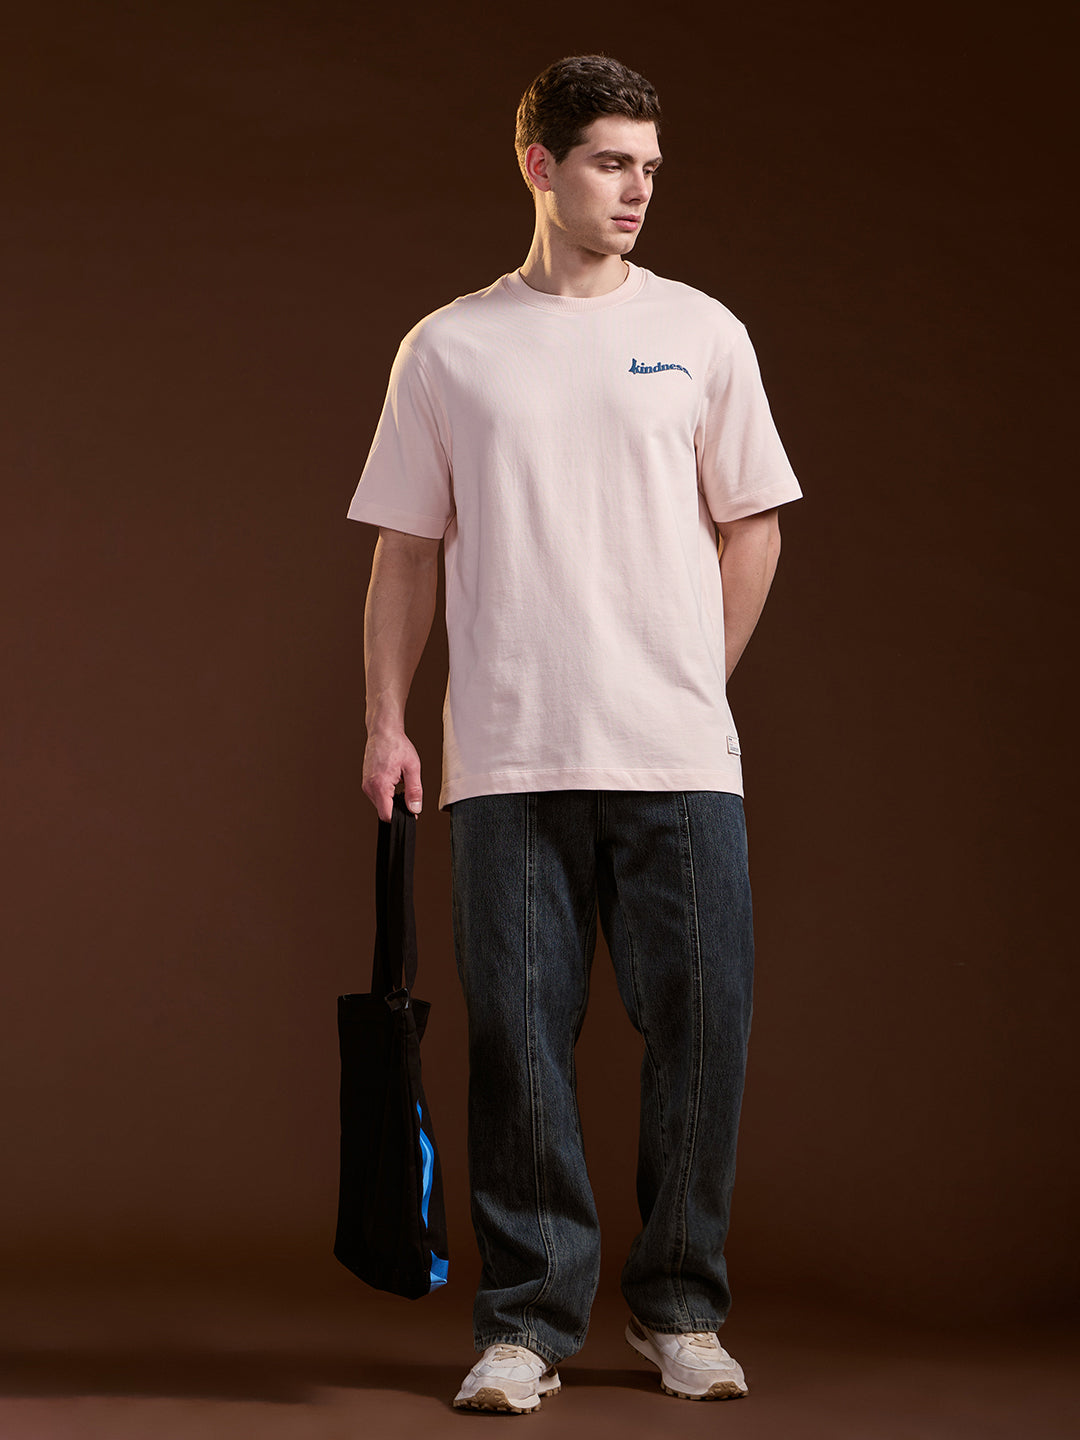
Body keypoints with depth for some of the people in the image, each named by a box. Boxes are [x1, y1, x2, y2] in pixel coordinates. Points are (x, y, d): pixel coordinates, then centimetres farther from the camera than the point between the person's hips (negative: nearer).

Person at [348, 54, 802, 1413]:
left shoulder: (699, 333, 8)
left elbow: (751, 527, 13)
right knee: (519, 1043, 2)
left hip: (680, 762, 1)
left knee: (700, 1030, 2)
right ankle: (526, 1321, 13)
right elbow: (405, 550, 9)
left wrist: (687, 688, 7)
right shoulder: (449, 348, 8)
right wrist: (385, 723, 1)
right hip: (506, 763, 0)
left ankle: (680, 1310, 18)